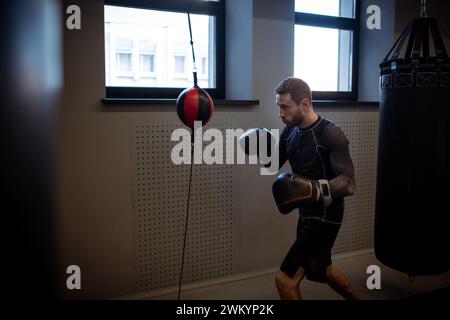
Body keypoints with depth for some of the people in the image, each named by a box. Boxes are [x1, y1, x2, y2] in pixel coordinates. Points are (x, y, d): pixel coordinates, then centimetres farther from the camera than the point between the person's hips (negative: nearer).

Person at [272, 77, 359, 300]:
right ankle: (356, 299, 55)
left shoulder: (331, 134, -22)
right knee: (320, 270, 29)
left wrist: (314, 189, -47)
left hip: (325, 216, -8)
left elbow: (348, 182, -29)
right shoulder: (290, 131, 1)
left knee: (285, 280, -11)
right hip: (307, 214, 9)